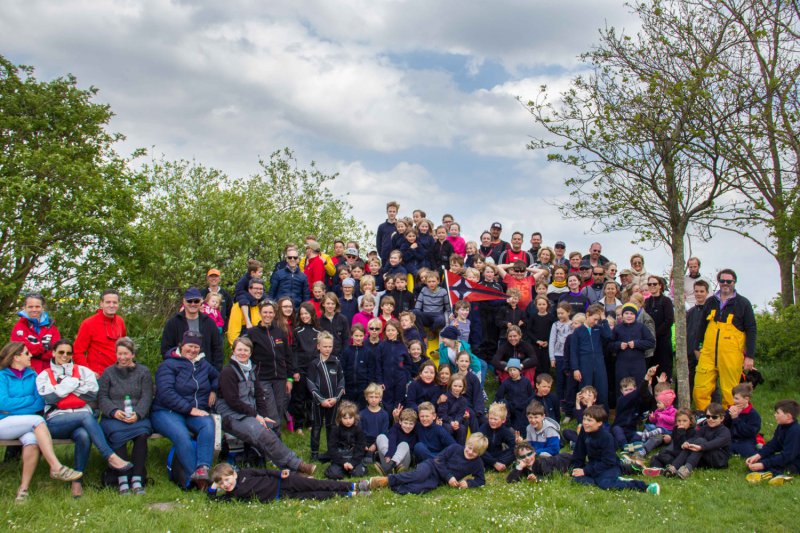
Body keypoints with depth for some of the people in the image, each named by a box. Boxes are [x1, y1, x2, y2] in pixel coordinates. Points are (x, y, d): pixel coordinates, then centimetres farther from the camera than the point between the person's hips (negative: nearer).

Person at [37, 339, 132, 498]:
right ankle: (111, 457, -40)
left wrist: (66, 387, 2)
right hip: (56, 422, -2)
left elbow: (93, 394, 1)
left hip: (83, 417, 2)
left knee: (84, 436, -36)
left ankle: (77, 481, -26)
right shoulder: (44, 375, 17)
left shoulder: (83, 371, 19)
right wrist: (73, 383, 2)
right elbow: (49, 398, -4)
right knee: (86, 415, -35)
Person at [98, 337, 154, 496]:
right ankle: (122, 479, -31)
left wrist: (137, 414, -16)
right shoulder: (109, 372, 17)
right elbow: (102, 397, 6)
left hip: (138, 417, 0)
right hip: (113, 417, 0)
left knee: (142, 433, -33)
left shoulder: (143, 372, 15)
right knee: (117, 434, -34)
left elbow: (146, 397, 3)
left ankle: (137, 479, -28)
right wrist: (114, 411, -14)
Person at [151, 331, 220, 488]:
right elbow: (166, 393, -14)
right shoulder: (168, 365, -1)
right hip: (167, 412, -4)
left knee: (208, 424, -32)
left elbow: (217, 377, 40)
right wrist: (190, 409, -19)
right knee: (181, 434, -37)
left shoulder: (203, 364, 19)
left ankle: (203, 468, -43)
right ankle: (195, 477, -40)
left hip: (197, 412, 4)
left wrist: (214, 390, 17)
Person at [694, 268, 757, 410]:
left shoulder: (743, 303, 4)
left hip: (731, 356, -3)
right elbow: (702, 327, 21)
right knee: (700, 390, -1)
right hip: (708, 354, 3)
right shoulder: (710, 302, 14)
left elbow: (751, 330, 2)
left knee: (730, 393, -1)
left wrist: (750, 356, -4)